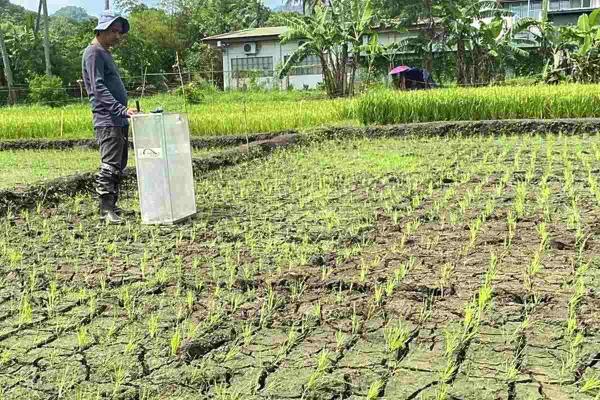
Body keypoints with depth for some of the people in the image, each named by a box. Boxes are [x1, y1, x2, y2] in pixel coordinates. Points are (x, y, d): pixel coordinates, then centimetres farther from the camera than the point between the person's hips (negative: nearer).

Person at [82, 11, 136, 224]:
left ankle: (113, 206, 17)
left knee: (119, 166, 11)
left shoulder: (106, 53, 22)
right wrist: (122, 109, -27)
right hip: (107, 120, -10)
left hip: (119, 120, 10)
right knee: (110, 166, -10)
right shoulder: (93, 53, -7)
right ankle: (106, 210, -7)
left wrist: (124, 111, 19)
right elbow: (98, 88, -18)